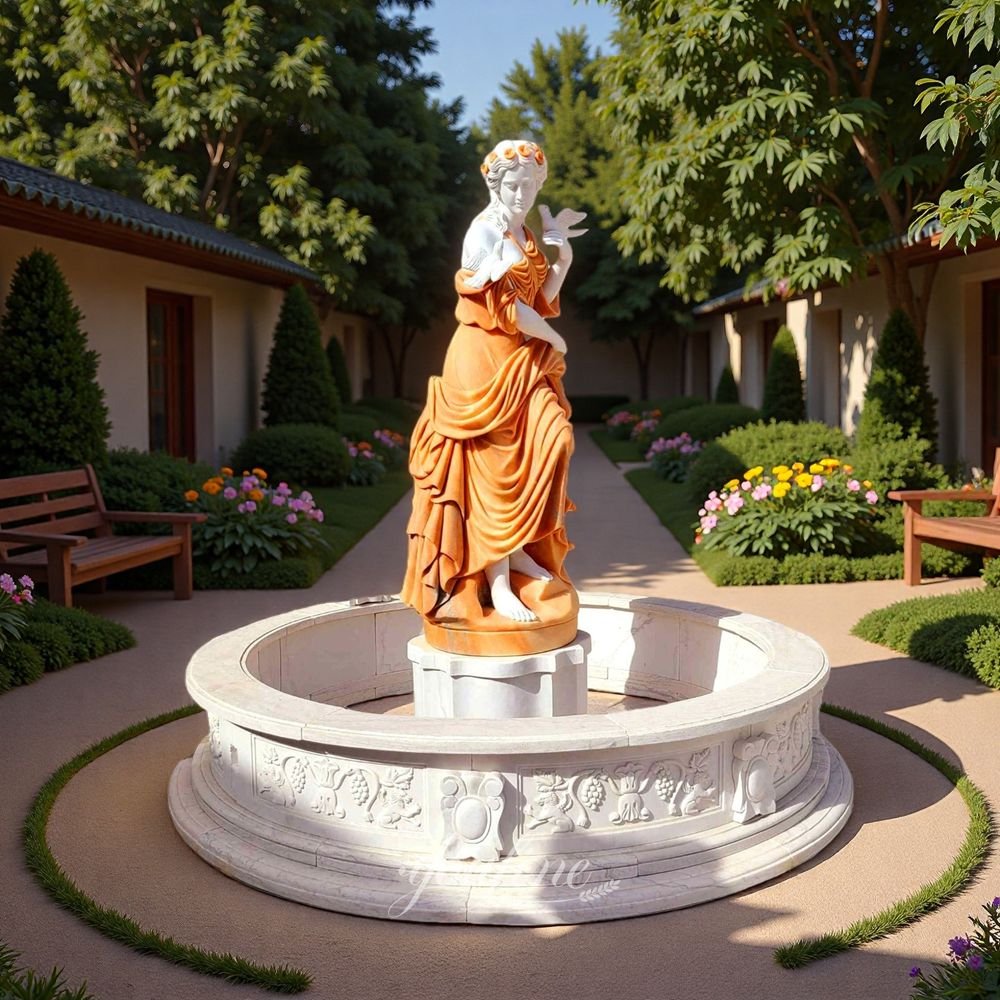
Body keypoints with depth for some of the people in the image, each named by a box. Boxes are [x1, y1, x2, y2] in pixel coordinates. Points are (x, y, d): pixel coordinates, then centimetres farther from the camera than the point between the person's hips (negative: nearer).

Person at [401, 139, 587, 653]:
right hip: (486, 360, -8)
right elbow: (502, 305, -14)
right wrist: (554, 339, -4)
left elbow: (541, 297, 9)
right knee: (493, 467, -9)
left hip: (524, 361, 8)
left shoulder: (525, 233, 16)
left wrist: (564, 251, 0)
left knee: (545, 447, -3)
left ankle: (517, 552, 9)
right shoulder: (484, 231, -9)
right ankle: (496, 583, -7)